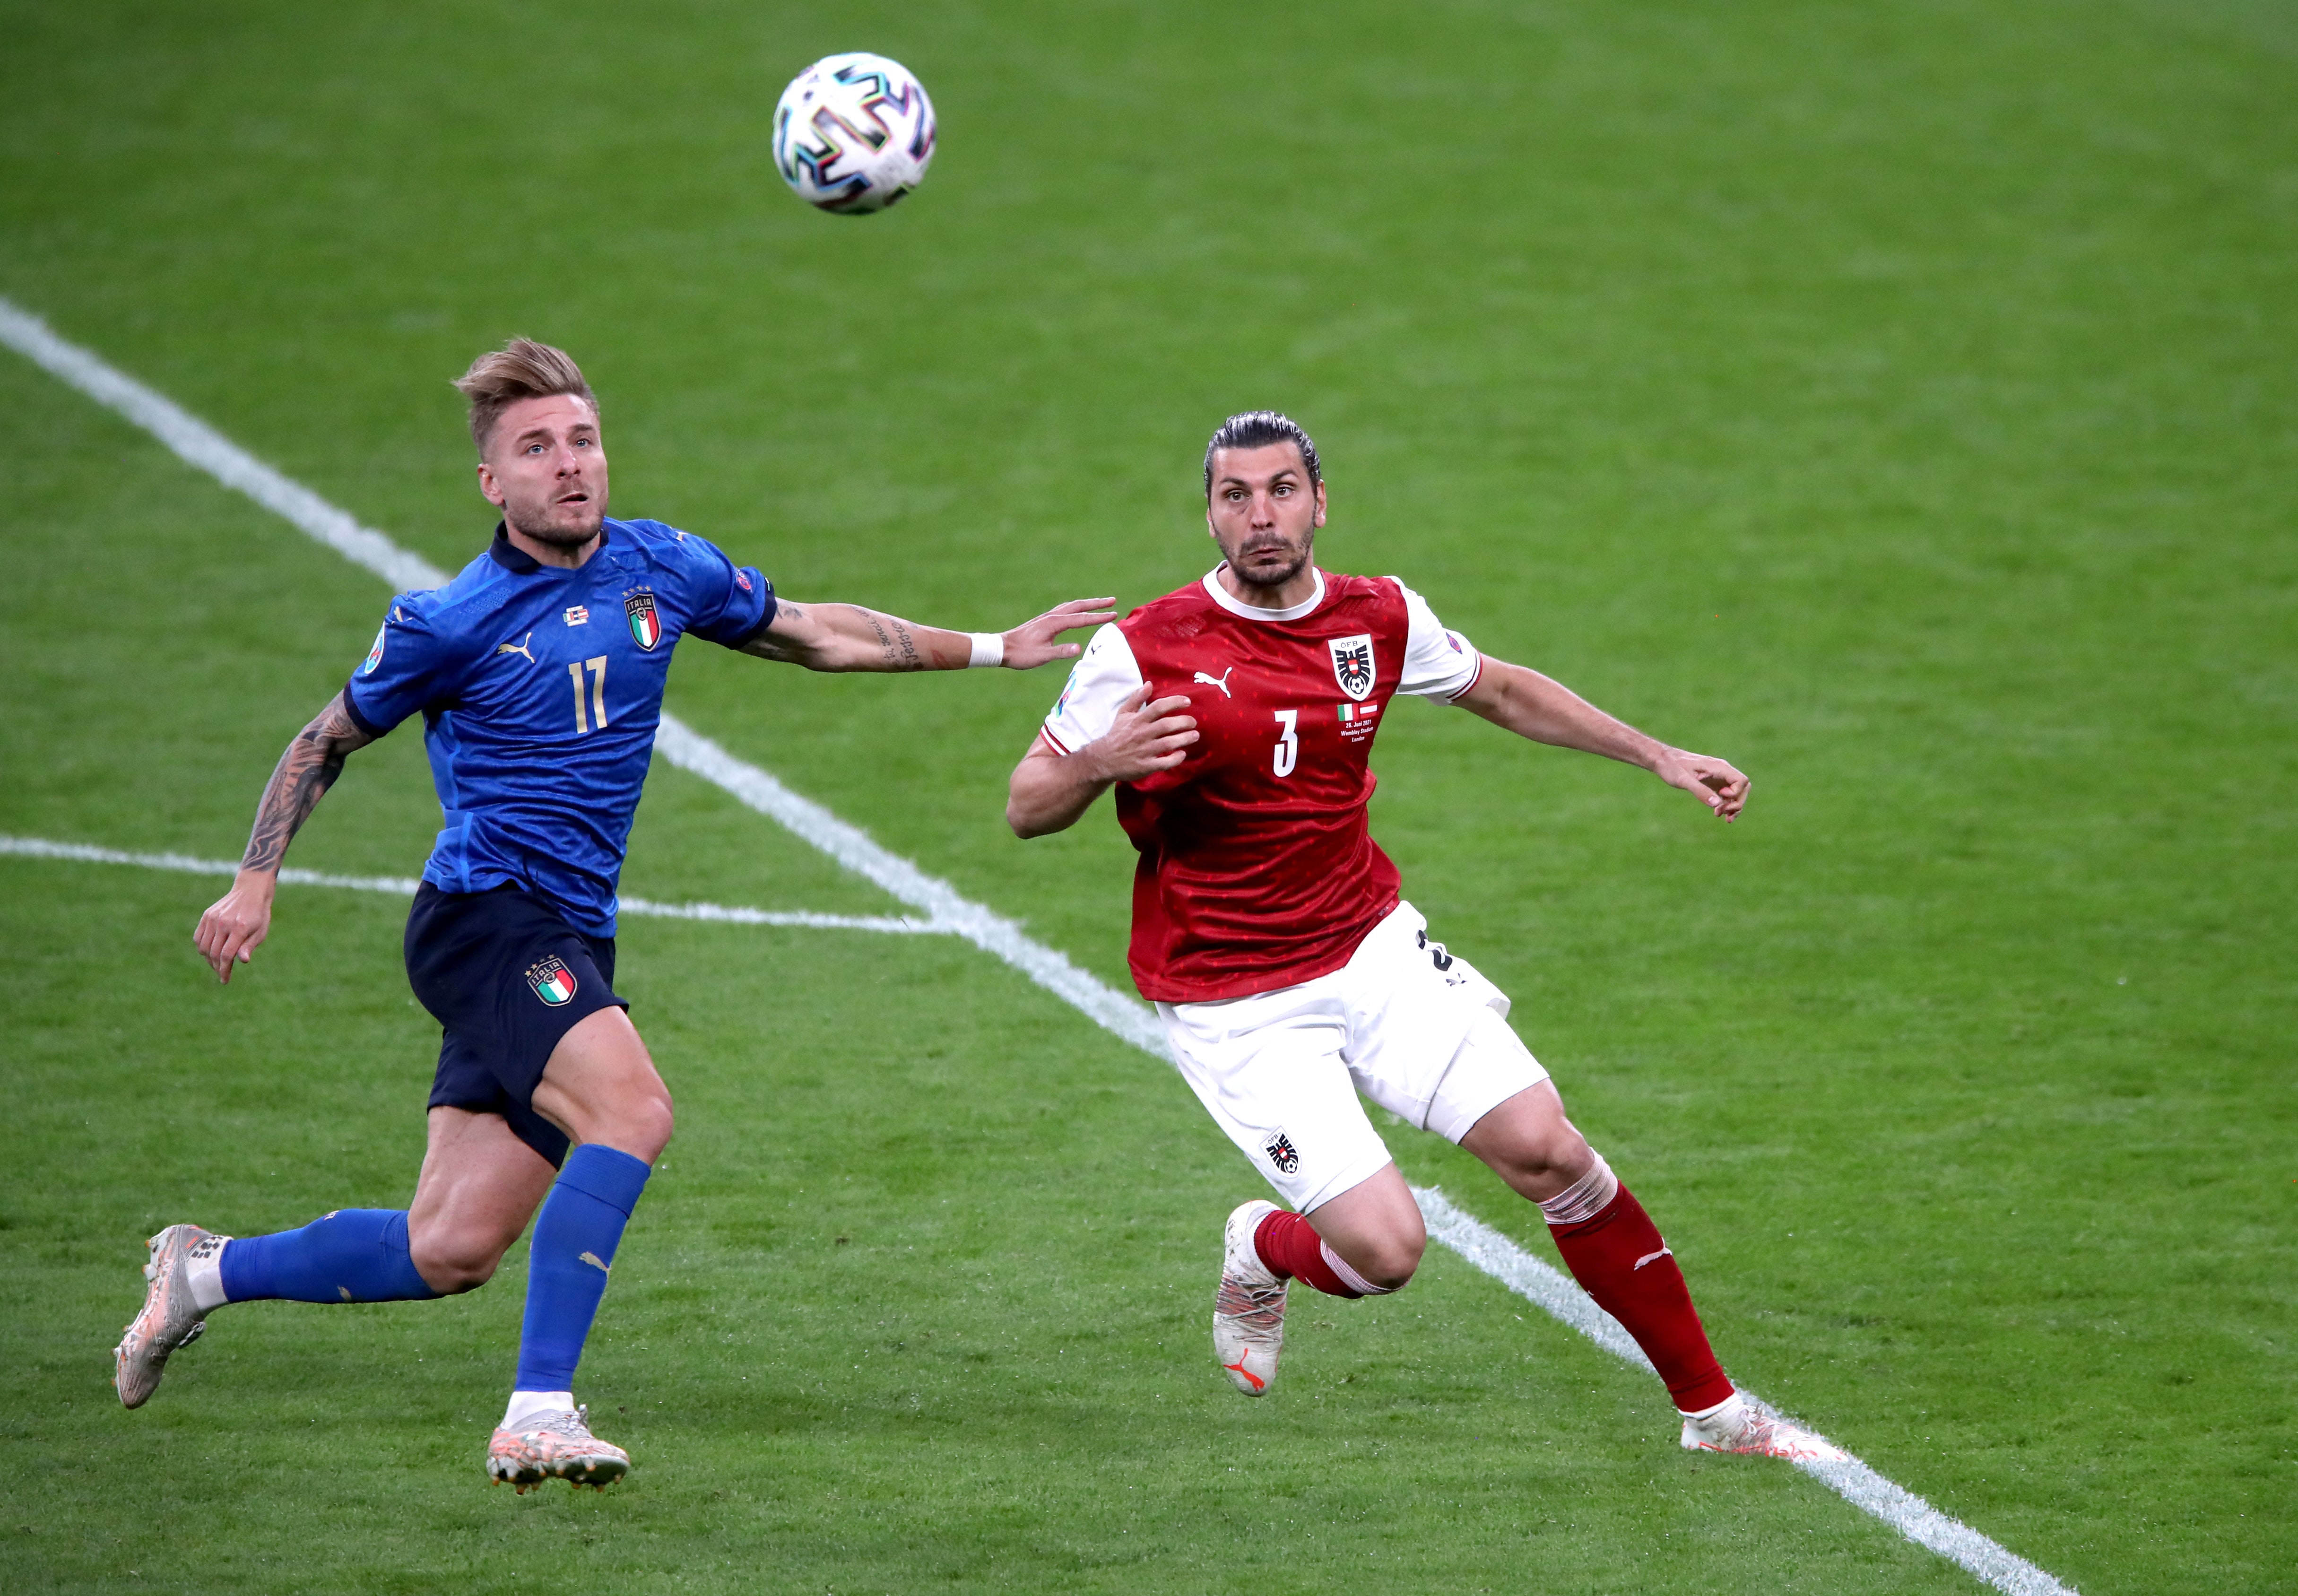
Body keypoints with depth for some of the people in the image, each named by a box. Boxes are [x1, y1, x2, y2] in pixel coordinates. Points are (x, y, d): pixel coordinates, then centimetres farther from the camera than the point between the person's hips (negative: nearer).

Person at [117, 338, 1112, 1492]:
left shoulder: (662, 568, 7)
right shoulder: (451, 622, -7)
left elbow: (811, 634, 22)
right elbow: (328, 739, 7)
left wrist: (989, 650, 21)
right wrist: (254, 883, -2)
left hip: (568, 943, 6)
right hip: (485, 914, -6)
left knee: (451, 1253, 5)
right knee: (631, 1110, -30)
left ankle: (205, 1273, 27)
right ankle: (537, 1416, -30)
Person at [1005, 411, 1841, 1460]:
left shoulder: (1379, 620, -1)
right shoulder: (1144, 653, -14)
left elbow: (1502, 691, 20)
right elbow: (1026, 809, -8)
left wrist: (1659, 757, 19)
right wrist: (1101, 764, -30)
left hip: (1374, 951, 4)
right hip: (1232, 1007, -4)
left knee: (1546, 1149, -9)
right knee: (1386, 1247, -15)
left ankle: (1710, 1409, 5)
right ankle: (1262, 1255, 22)